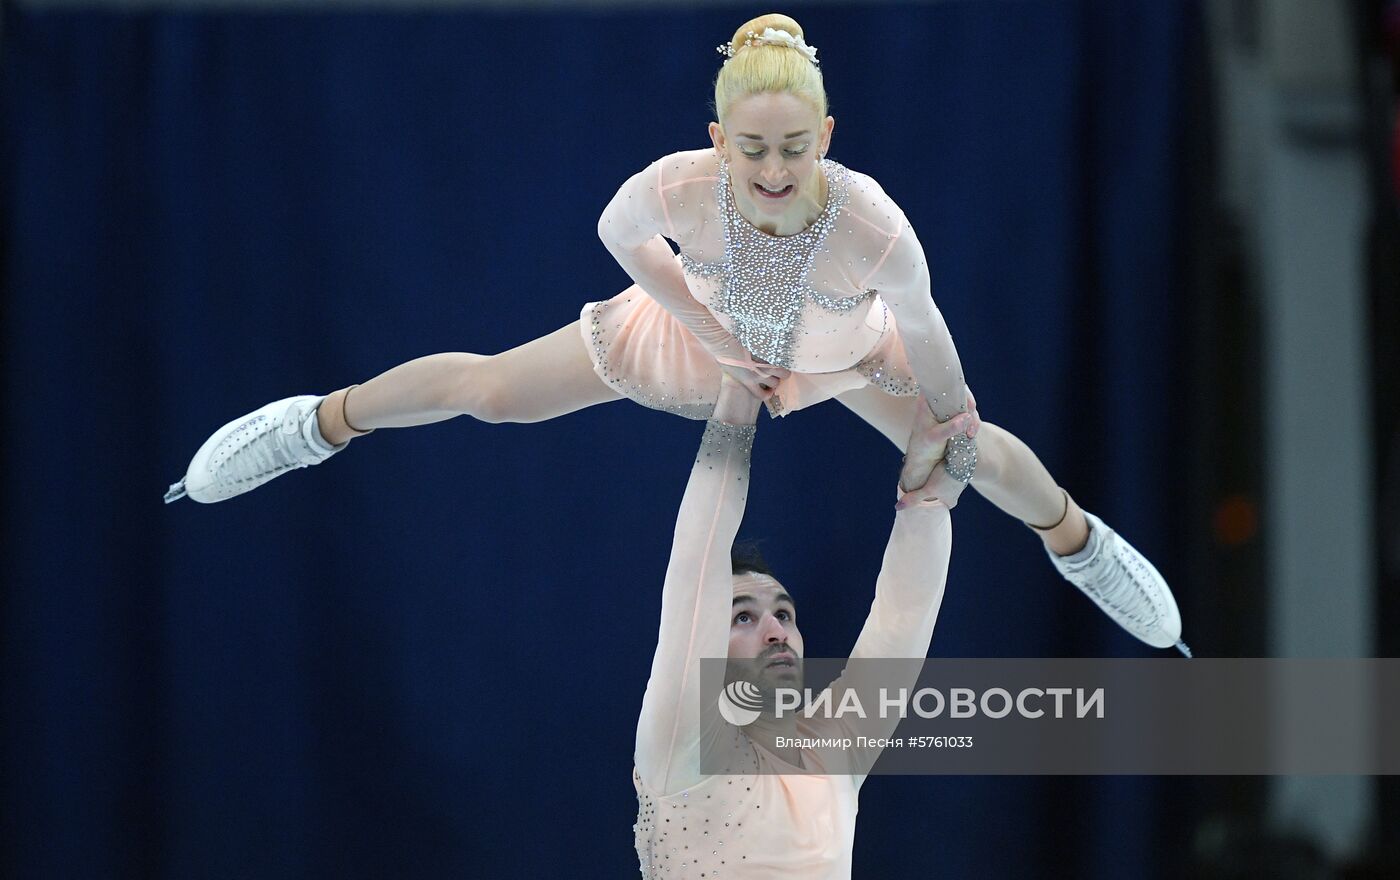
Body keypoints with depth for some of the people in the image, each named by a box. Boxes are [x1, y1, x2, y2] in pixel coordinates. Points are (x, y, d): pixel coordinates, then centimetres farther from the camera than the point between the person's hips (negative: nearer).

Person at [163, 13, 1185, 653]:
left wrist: (951, 424, -9)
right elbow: (621, 234, -17)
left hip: (842, 350, 0)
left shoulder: (874, 225, -47)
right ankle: (325, 421, 39)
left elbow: (920, 327, -26)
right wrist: (714, 336, -10)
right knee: (490, 388, 9)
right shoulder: (676, 187, -44)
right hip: (711, 334, 1)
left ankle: (1078, 539, 54)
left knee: (976, 452, 18)